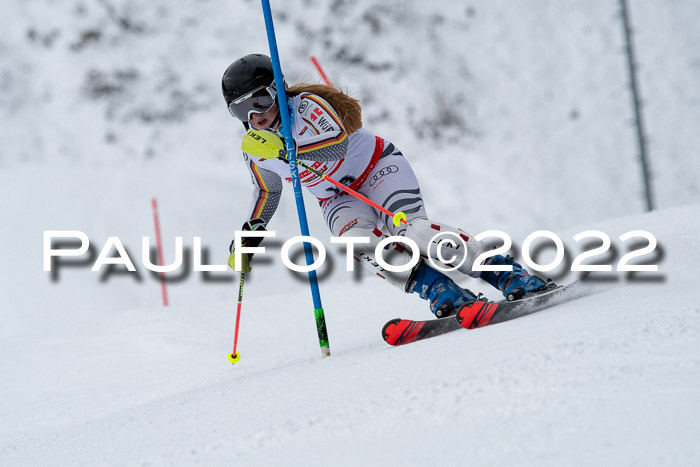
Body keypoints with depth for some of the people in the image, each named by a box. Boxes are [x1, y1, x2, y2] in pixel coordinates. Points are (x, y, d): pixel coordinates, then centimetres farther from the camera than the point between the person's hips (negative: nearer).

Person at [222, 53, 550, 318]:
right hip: (340, 201, 5)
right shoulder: (255, 151, -1)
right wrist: (252, 230, 8)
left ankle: (508, 275, -29)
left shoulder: (306, 105, -20)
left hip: (379, 169, -5)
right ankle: (441, 292, -35)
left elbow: (338, 142, -38)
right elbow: (268, 190, 20)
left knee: (413, 230, -30)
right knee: (361, 241, -31)